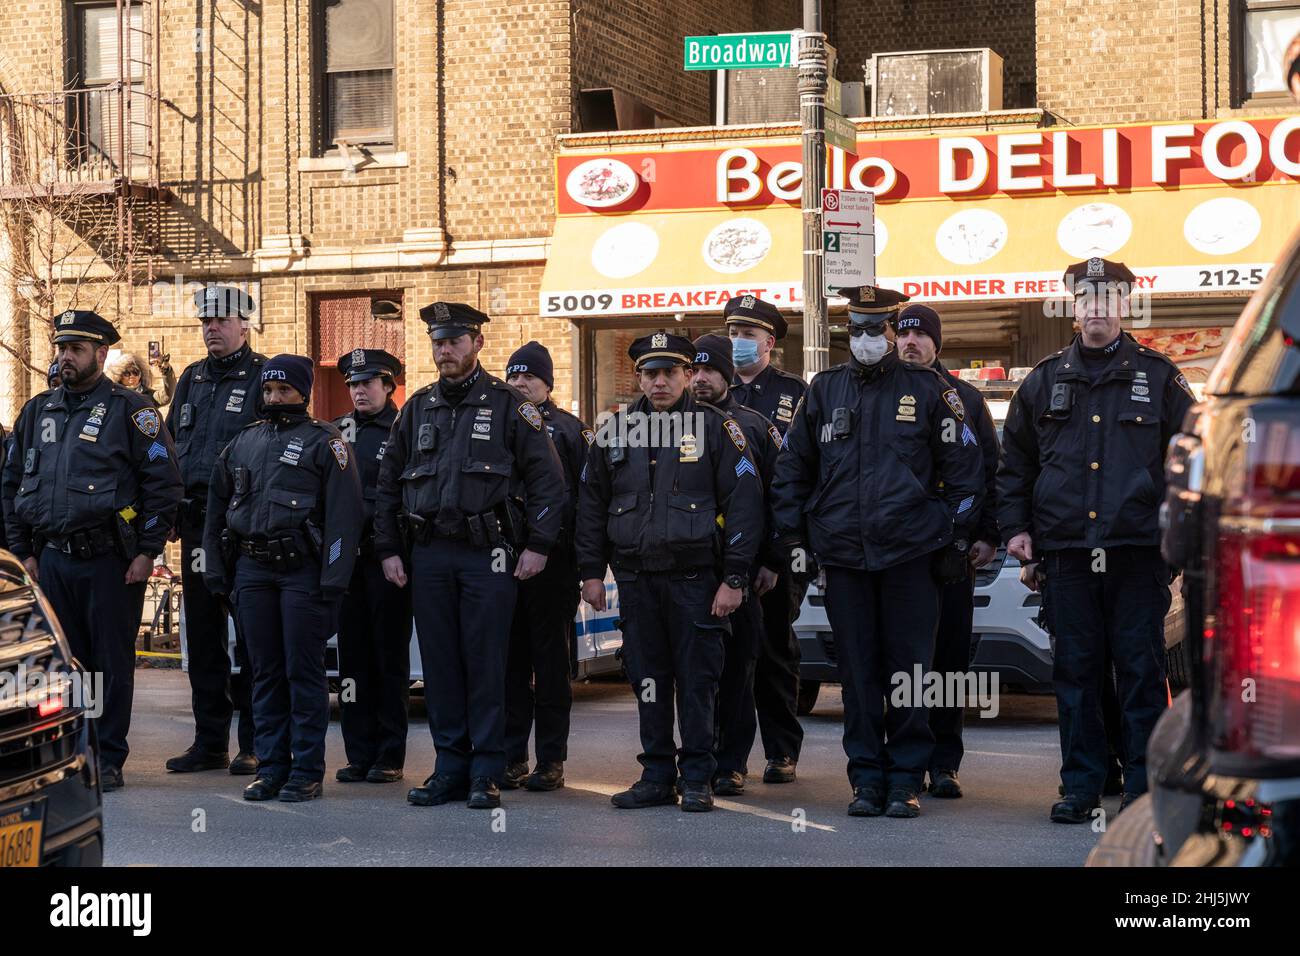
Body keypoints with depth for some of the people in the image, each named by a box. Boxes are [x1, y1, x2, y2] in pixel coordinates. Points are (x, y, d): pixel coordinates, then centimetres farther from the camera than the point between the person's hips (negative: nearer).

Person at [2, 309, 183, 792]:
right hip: (51, 558, 5)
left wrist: (147, 552, -10)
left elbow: (164, 484, -5)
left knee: (112, 663, 0)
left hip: (111, 561, -5)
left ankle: (108, 760, 7)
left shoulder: (130, 410, -1)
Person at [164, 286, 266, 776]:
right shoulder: (192, 379, 16)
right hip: (197, 523, 6)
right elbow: (172, 446, 20)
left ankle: (255, 744, 5)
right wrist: (171, 510, 10)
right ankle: (209, 742, 16)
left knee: (250, 637, -1)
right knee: (203, 634, 9)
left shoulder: (264, 377, -3)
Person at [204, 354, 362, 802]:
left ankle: (307, 772, 1)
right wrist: (216, 572, 12)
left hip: (302, 570, -5)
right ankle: (271, 767, 14)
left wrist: (333, 581, -14)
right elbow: (217, 508, 20)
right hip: (252, 570, 5)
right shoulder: (243, 442, 16)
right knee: (265, 672, 8)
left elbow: (343, 514, -7)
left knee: (304, 672, -3)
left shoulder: (324, 442, 0)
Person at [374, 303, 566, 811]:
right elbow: (389, 484, 18)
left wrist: (538, 545, -7)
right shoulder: (417, 409, 13)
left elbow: (548, 479, -1)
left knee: (486, 663, -3)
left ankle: (486, 772, 3)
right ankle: (450, 766, 14)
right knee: (439, 664, 6)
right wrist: (388, 549, 11)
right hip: (428, 554, 4)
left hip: (488, 554, -4)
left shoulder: (508, 406, 1)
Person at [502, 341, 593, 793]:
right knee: (510, 662, 5)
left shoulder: (569, 429, 4)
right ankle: (513, 759, 11)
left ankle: (551, 760, 6)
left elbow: (584, 496, -1)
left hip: (552, 563, -3)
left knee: (551, 662, 1)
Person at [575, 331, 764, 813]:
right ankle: (657, 776, 16)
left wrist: (734, 579, -10)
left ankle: (696, 779, 8)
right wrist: (591, 571, 10)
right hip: (635, 578, 4)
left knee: (697, 680, -1)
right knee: (647, 679, 7)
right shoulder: (617, 430, 11)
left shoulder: (716, 428, -1)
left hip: (695, 578, -4)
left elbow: (744, 503, -5)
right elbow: (591, 504, 17)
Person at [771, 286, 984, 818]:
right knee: (857, 671, 6)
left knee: (907, 667, 0)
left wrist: (957, 536, 0)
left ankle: (906, 780, 8)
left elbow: (963, 466, 5)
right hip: (843, 554, 3)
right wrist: (791, 537, 9)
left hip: (910, 552, -2)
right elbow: (792, 468, 15)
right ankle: (867, 779, 14)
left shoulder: (929, 390, 4)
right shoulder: (824, 391, 11)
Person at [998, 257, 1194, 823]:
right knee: (1074, 672, 5)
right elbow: (1014, 460, 17)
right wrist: (1014, 526, 6)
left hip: (1139, 549, -2)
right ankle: (1080, 787, 12)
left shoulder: (1158, 377, 7)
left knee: (1141, 670, 0)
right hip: (1066, 551, 2)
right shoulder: (1045, 380, 12)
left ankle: (1142, 787, 8)